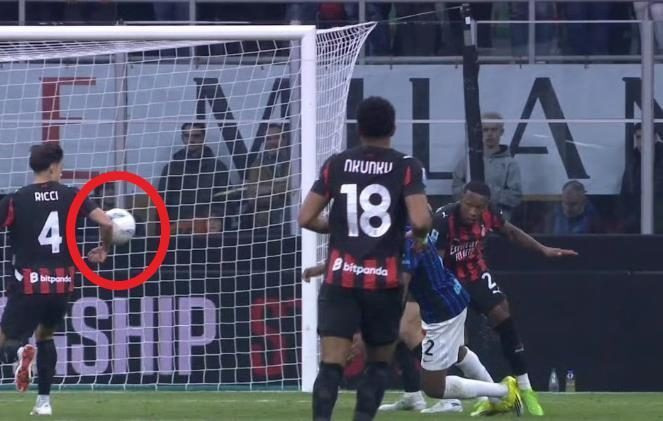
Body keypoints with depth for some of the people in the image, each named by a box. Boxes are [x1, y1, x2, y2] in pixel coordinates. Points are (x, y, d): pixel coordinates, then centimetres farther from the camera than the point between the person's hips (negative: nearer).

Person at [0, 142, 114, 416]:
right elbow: (106, 223, -4)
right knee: (45, 336, 28)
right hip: (62, 284, 3)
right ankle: (44, 401, 21)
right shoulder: (72, 197, 2)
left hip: (28, 285, -3)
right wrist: (104, 249, 15)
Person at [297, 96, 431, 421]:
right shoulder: (406, 167, -4)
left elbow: (306, 218, 3)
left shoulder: (336, 165, 3)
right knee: (379, 363, 17)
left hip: (341, 278, 1)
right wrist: (419, 235, 6)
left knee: (331, 363, -6)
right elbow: (420, 221, -17)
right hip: (384, 281, -1)